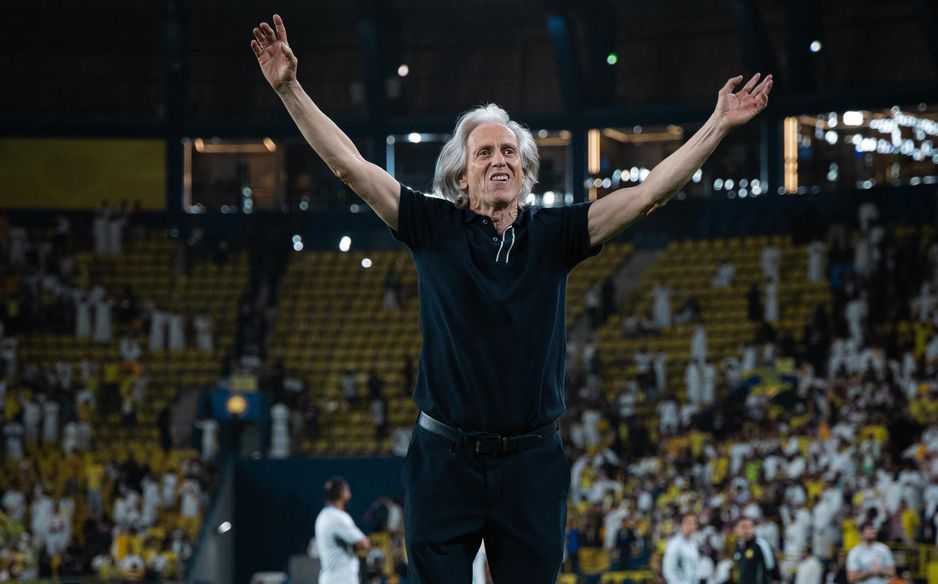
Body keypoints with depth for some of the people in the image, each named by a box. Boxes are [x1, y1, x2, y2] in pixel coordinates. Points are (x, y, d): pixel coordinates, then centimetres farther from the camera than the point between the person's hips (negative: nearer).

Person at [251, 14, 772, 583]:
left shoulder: (553, 234, 5)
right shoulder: (436, 228, 2)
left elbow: (650, 192, 1)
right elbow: (350, 164, -1)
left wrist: (720, 125, -5)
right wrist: (290, 89, -8)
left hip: (532, 465, 1)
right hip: (446, 458, -1)